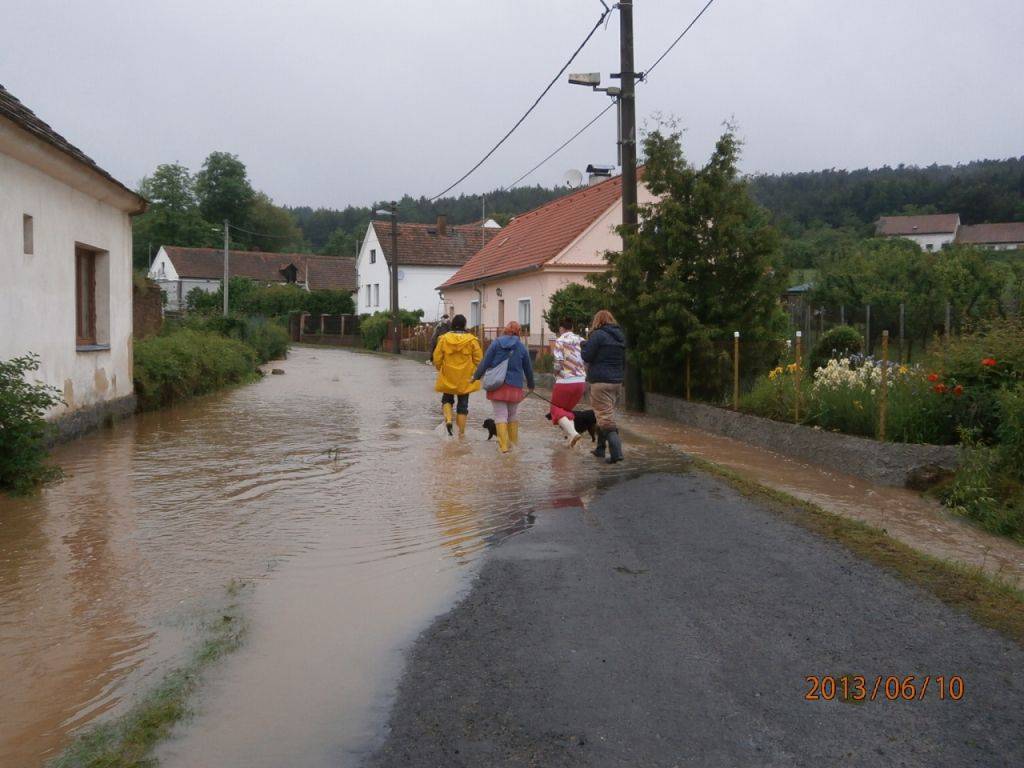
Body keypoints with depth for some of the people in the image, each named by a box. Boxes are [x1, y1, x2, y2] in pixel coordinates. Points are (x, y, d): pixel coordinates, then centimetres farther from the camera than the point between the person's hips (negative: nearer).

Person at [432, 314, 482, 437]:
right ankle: (461, 431, 10)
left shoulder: (444, 338, -6)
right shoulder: (471, 340, -8)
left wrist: (440, 369, 18)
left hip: (448, 377, 0)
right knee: (463, 404, 9)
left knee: (447, 399, 20)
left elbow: (437, 359, -1)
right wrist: (474, 374, 11)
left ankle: (448, 419, -6)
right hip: (465, 378, 0)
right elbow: (478, 359, -5)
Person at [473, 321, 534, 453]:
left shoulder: (496, 343, -3)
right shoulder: (522, 347, 5)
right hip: (515, 386, 3)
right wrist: (531, 385, 29)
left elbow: (485, 362, -5)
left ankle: (504, 446, -8)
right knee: (512, 415, 17)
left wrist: (476, 376, 8)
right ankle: (514, 443, 22)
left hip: (497, 385, -2)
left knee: (500, 415, -1)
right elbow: (528, 369, 14)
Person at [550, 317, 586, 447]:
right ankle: (571, 438, 11)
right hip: (581, 381, 6)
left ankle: (572, 433, -12)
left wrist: (555, 373, 4)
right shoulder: (581, 341, 7)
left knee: (557, 408, 10)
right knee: (567, 409, 22)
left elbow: (558, 363, -15)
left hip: (565, 381, -5)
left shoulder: (559, 341, -8)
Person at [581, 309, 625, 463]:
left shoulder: (598, 335, -10)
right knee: (607, 414, 18)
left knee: (605, 416, -8)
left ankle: (616, 452, -18)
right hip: (617, 381, 8)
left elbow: (586, 356, -11)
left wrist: (585, 344, 7)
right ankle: (600, 448, 27)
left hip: (601, 382, -8)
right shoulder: (620, 336, 13)